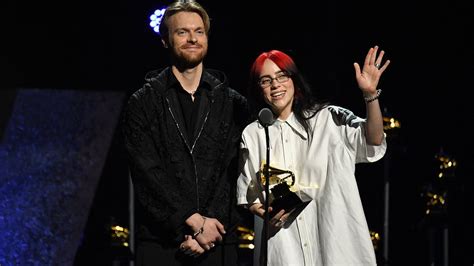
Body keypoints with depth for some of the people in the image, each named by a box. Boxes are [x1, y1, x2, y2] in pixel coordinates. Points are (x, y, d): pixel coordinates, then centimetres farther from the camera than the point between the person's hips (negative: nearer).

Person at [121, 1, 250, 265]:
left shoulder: (234, 104, 10)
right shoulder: (143, 103, 5)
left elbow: (233, 174, 3)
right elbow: (147, 173, -4)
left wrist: (207, 226, -9)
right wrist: (194, 221, -11)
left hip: (219, 243, 1)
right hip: (160, 243, -1)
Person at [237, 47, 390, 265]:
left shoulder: (327, 118, 3)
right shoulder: (252, 134, 8)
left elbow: (373, 145, -9)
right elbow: (248, 196, 11)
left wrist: (370, 95, -22)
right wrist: (263, 212, -10)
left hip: (333, 239, -1)